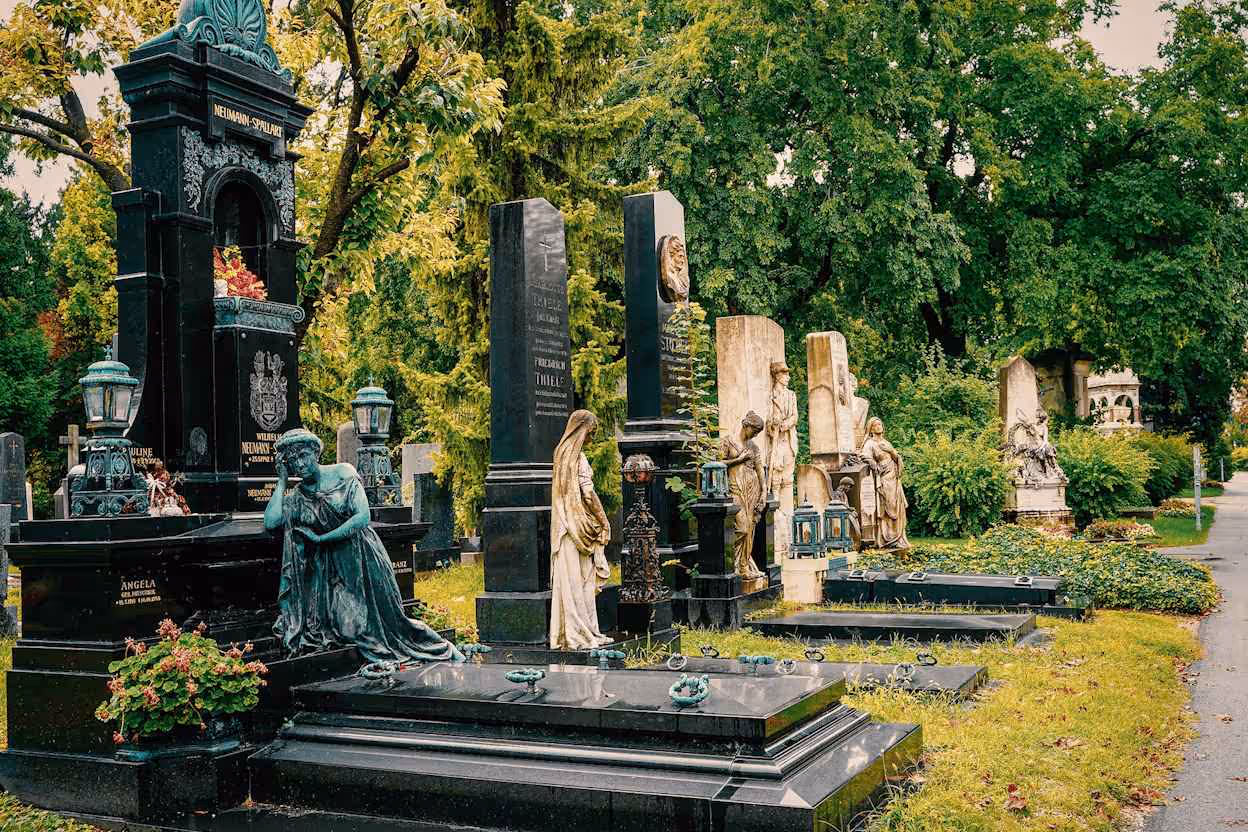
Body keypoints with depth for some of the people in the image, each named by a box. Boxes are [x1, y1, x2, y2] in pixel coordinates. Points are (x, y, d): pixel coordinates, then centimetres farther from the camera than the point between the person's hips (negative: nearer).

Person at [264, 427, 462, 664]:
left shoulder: (342, 473, -2)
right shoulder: (296, 497, 7)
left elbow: (363, 517, -12)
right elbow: (270, 522, -12)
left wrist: (320, 539, -10)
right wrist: (282, 481, -4)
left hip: (363, 556, -3)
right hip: (330, 569, 3)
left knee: (385, 619, -6)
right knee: (345, 627, -13)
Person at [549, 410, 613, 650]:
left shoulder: (561, 451, 12)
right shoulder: (578, 457, -14)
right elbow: (588, 493, -17)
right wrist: (603, 522, -7)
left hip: (564, 522, 8)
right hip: (579, 522, -8)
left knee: (568, 579, 9)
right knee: (579, 579, -4)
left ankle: (564, 633, 13)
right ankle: (581, 634, 1)